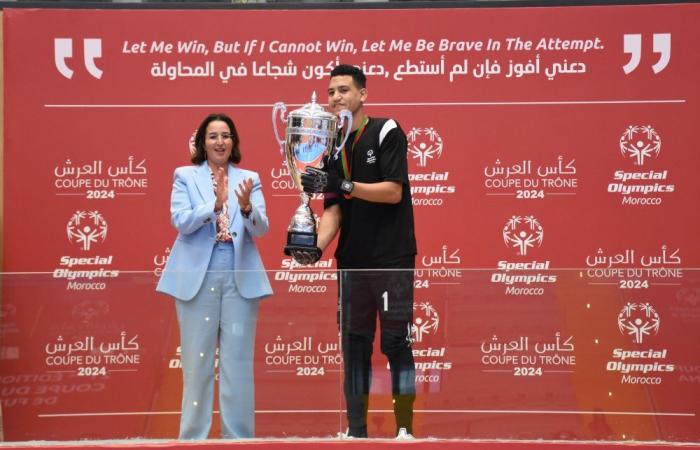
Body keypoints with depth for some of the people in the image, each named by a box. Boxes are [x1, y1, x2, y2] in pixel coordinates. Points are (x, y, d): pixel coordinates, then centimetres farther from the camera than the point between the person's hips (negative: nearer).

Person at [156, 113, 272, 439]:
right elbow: (180, 222, -6)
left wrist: (246, 207, -21)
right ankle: (194, 436, 7)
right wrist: (215, 204, -21)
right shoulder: (185, 176, 7)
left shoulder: (249, 179, 11)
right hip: (197, 275, -1)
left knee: (238, 360, 1)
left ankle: (238, 436, 6)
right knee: (197, 360, 1)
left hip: (240, 276, 1)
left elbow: (261, 229, 0)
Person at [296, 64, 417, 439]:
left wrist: (344, 186, -22)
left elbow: (393, 191, -12)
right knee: (354, 344, 5)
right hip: (351, 261, 5)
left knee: (396, 343, -5)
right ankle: (356, 430, 9)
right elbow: (332, 209, 5)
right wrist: (317, 247, -12)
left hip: (392, 258, -5)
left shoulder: (386, 132, -4)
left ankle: (404, 429, -2)